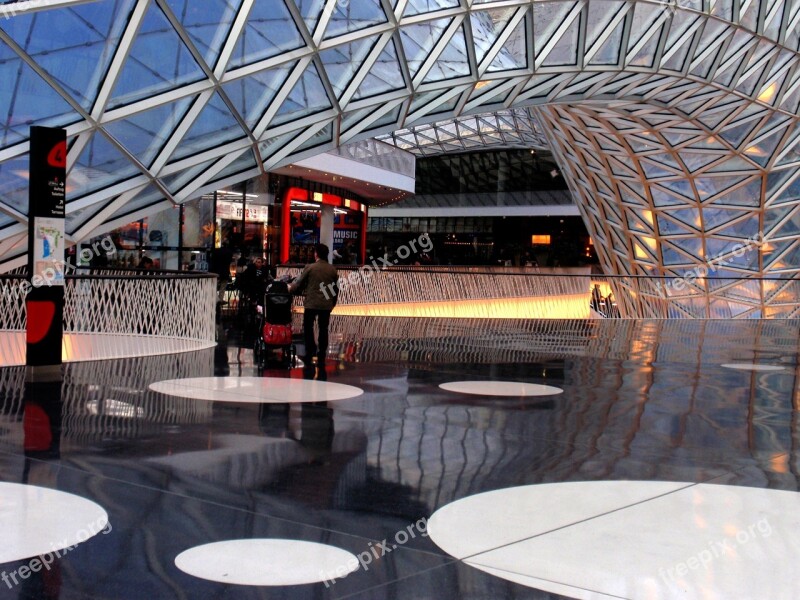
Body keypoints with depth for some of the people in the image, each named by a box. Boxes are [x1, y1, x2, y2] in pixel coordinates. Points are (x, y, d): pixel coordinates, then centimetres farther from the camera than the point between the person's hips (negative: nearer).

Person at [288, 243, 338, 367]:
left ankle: (311, 349, -1)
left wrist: (290, 288, 20)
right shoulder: (333, 269, 4)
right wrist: (332, 304, 20)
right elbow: (335, 288, 9)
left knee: (308, 327, 13)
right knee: (323, 329, 9)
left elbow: (299, 283, 0)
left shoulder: (309, 267, -7)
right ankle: (321, 357, 10)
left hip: (312, 303, -3)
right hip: (327, 304, 3)